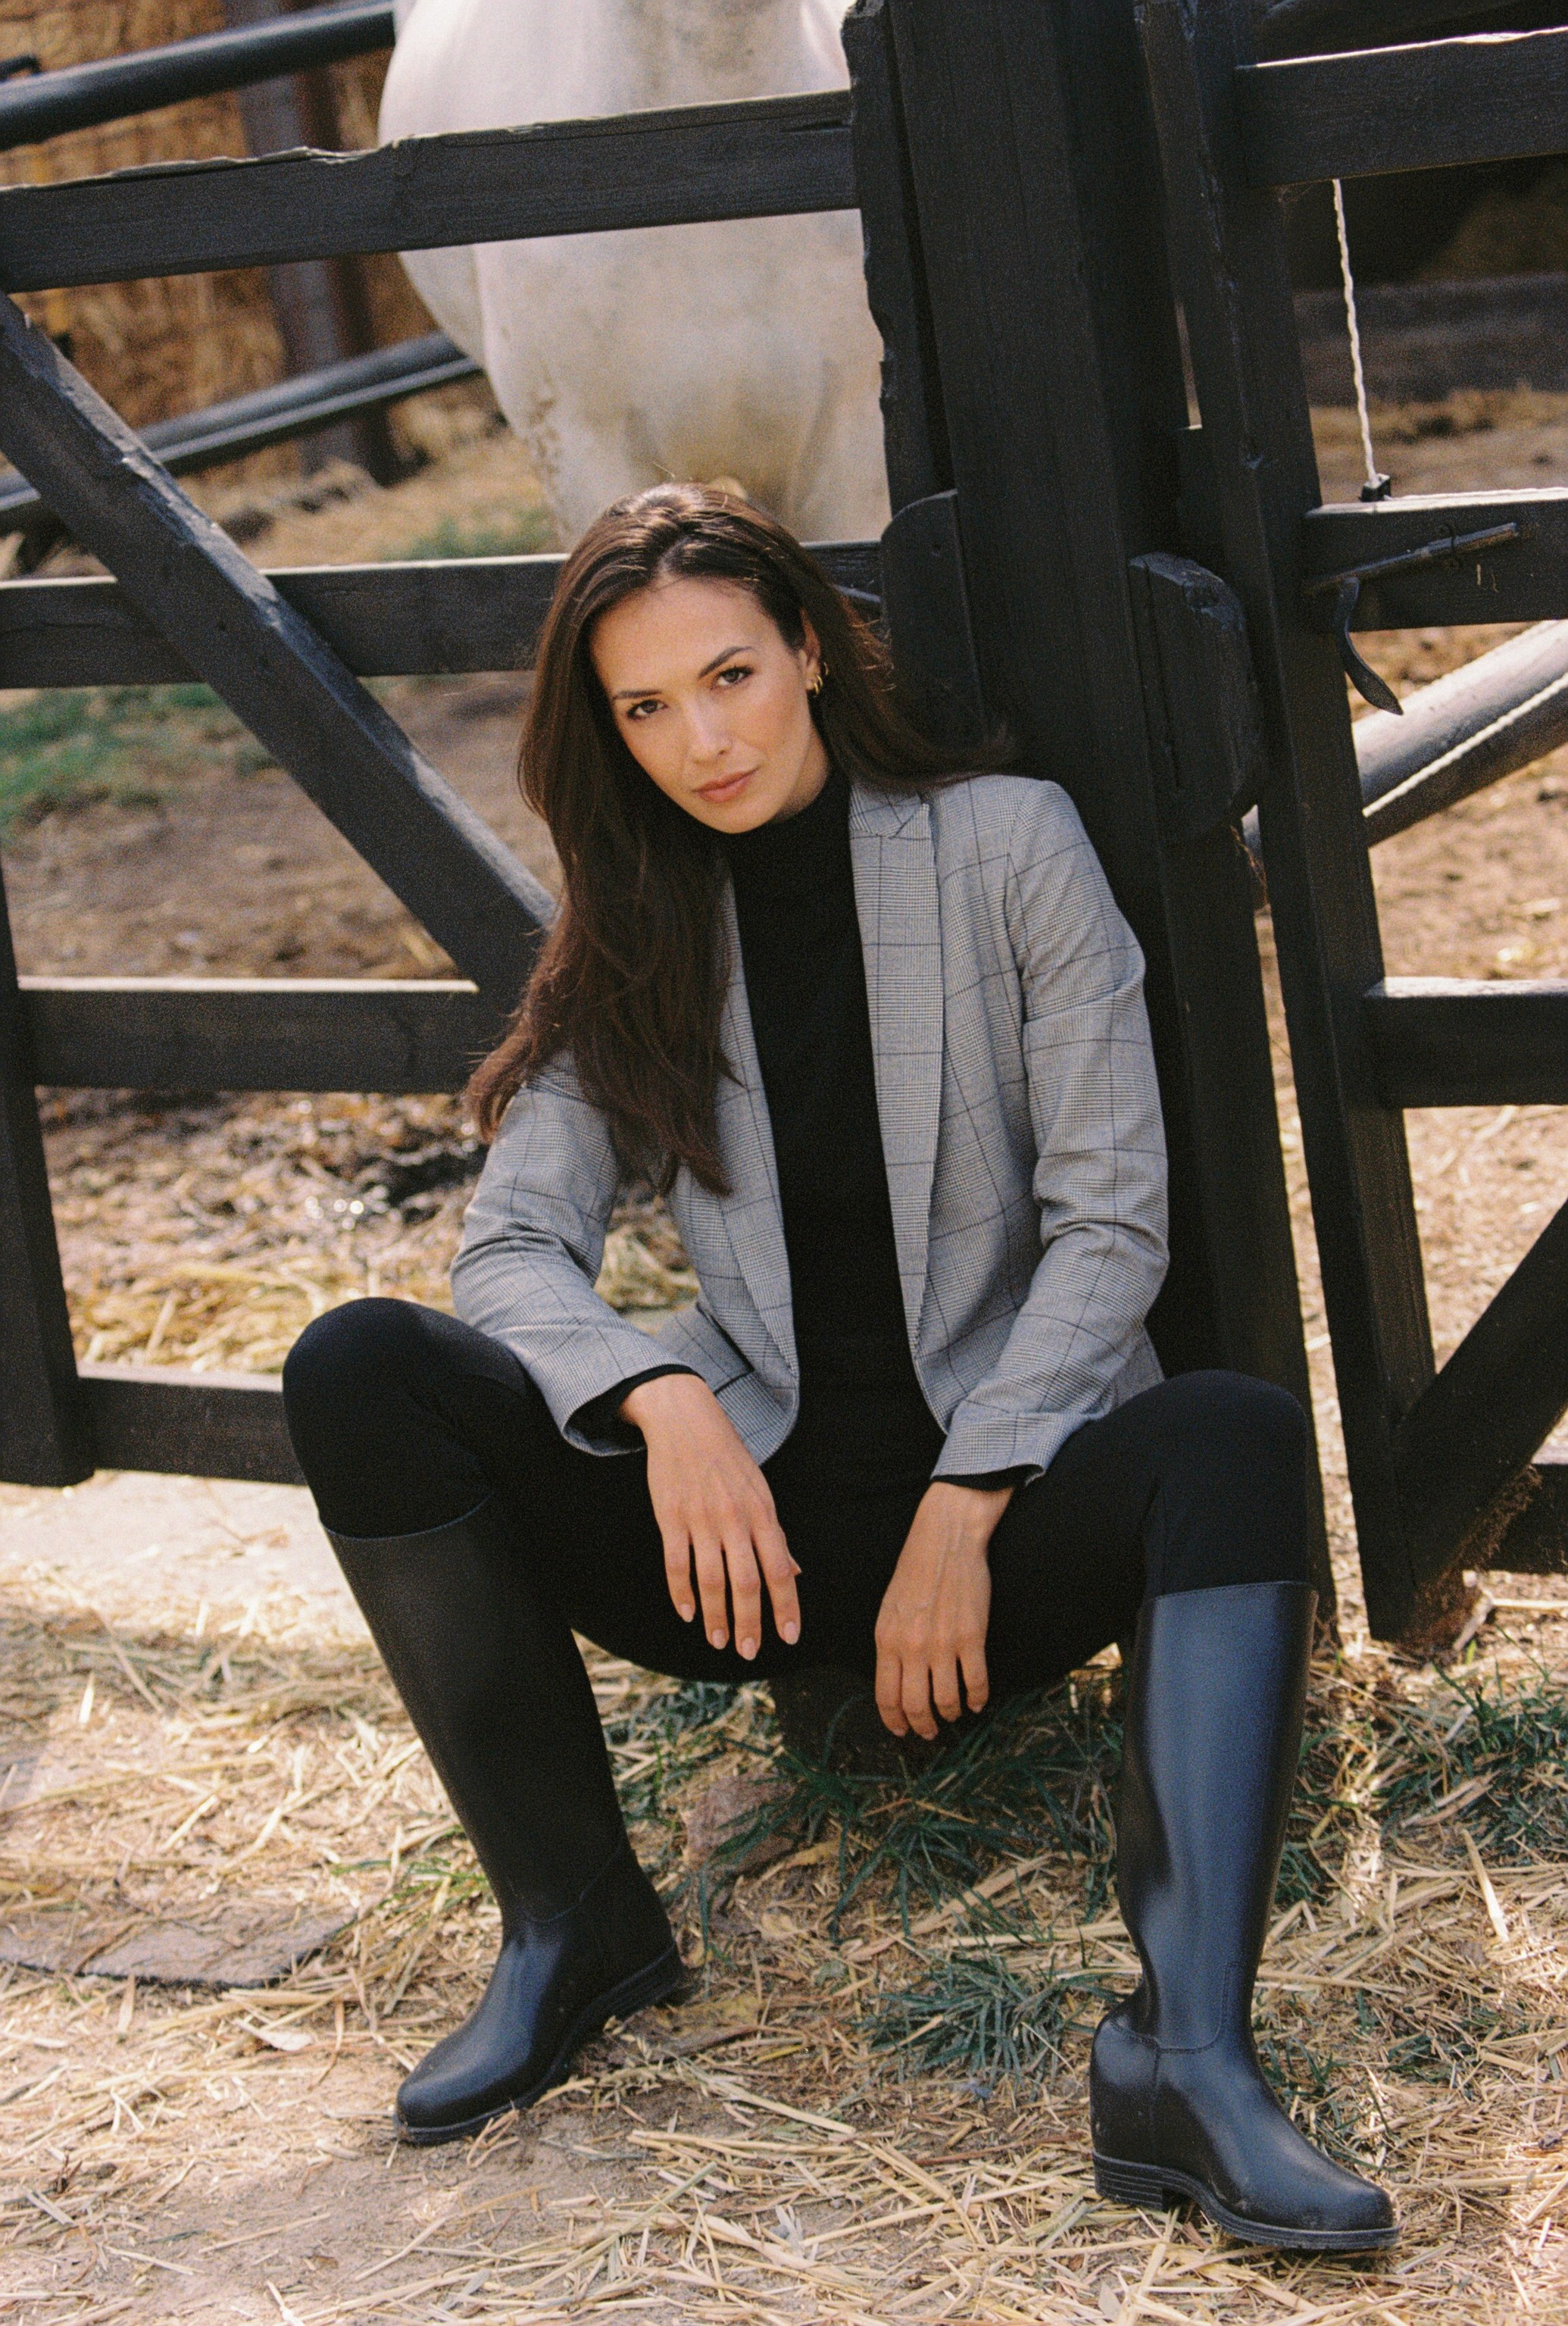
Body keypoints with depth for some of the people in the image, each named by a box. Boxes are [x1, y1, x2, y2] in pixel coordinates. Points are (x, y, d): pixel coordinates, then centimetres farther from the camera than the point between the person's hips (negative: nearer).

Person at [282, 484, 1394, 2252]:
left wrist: (962, 1512, -15)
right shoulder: (635, 938, 9)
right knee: (357, 1374, -18)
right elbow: (513, 1248, -1)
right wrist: (663, 1400, -23)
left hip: (1008, 1488, -2)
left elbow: (1110, 1221, -5)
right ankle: (571, 1927, -16)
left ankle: (1186, 2042, -48)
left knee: (1237, 1442, -34)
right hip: (757, 1516, 2)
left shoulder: (1007, 846, 1)